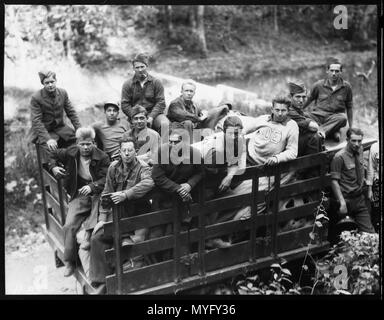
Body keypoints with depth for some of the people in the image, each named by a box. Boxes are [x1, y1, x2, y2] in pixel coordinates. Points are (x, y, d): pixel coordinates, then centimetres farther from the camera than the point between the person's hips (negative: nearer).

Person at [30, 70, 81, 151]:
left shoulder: (63, 93, -1)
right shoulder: (36, 98, -15)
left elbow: (71, 113, 4)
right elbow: (36, 121, -19)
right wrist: (48, 139, -32)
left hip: (60, 127, 5)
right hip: (43, 130, -4)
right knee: (52, 147, -29)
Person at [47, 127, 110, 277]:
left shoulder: (102, 157, -7)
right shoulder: (70, 153, 3)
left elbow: (105, 179, -13)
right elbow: (53, 155, 21)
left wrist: (92, 187, -30)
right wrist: (53, 167, 1)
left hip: (97, 194, -3)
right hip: (79, 196, 3)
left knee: (94, 227, -26)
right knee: (69, 226, -11)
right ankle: (70, 262, 2)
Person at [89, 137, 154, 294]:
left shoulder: (142, 167, -12)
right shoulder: (114, 167, 4)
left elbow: (148, 183, -35)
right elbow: (106, 194, 8)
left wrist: (125, 194, -42)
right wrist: (102, 218, 2)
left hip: (139, 214, -5)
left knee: (137, 242, -24)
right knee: (97, 238, -8)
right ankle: (102, 282, 1)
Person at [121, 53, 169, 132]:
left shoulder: (156, 82, 8)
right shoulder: (127, 84, 9)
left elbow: (160, 103, 1)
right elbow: (125, 105, 3)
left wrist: (151, 117, -14)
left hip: (153, 114, 1)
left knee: (165, 123, -30)